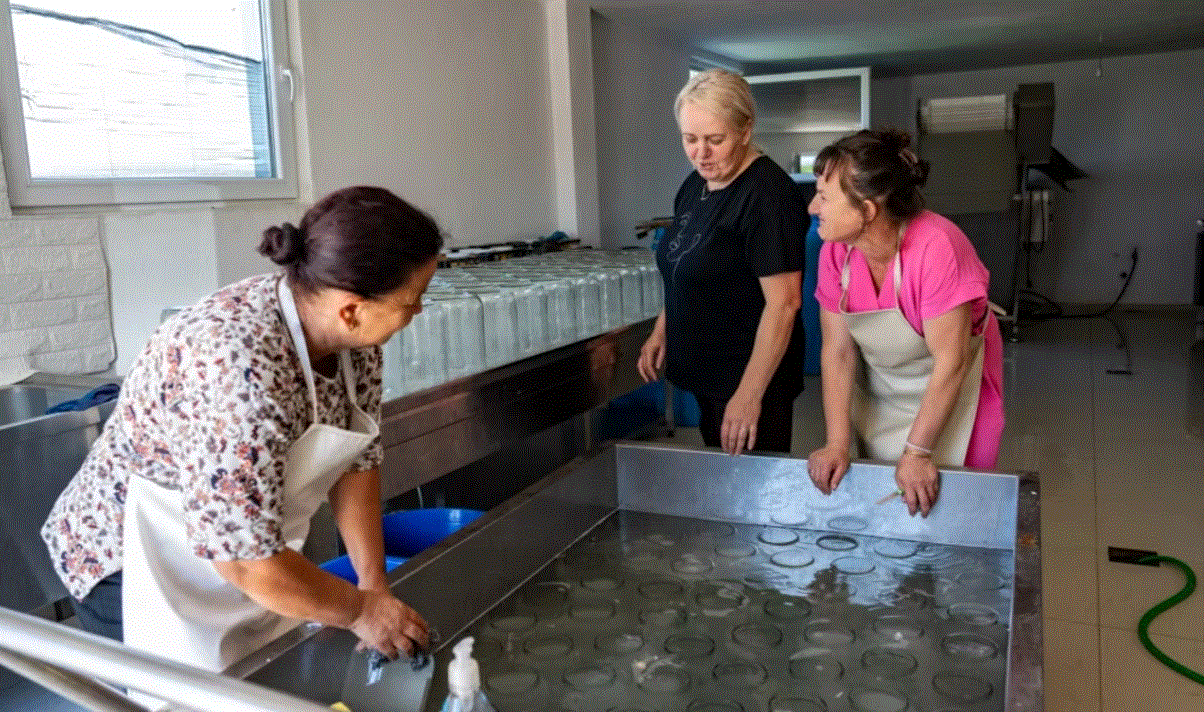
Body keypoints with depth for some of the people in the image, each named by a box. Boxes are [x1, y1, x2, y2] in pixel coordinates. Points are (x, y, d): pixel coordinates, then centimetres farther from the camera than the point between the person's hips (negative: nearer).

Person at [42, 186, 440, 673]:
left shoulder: (350, 334, -13)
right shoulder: (240, 368, -37)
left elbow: (358, 460, -3)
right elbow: (246, 557, -33)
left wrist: (375, 586, -7)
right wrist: (360, 610, -19)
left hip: (245, 552, 7)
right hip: (142, 566, -7)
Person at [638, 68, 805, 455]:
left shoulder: (768, 194, -19)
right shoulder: (694, 185, 6)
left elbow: (783, 303, -23)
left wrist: (750, 394, -24)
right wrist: (661, 331, 7)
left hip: (751, 380, -8)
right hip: (704, 375, 8)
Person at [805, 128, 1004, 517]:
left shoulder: (935, 248, -33)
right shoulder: (835, 250, -16)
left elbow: (950, 363, -28)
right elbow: (837, 351, -12)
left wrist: (918, 452, -23)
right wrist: (837, 443, -17)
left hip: (947, 392, -4)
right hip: (878, 398, 5)